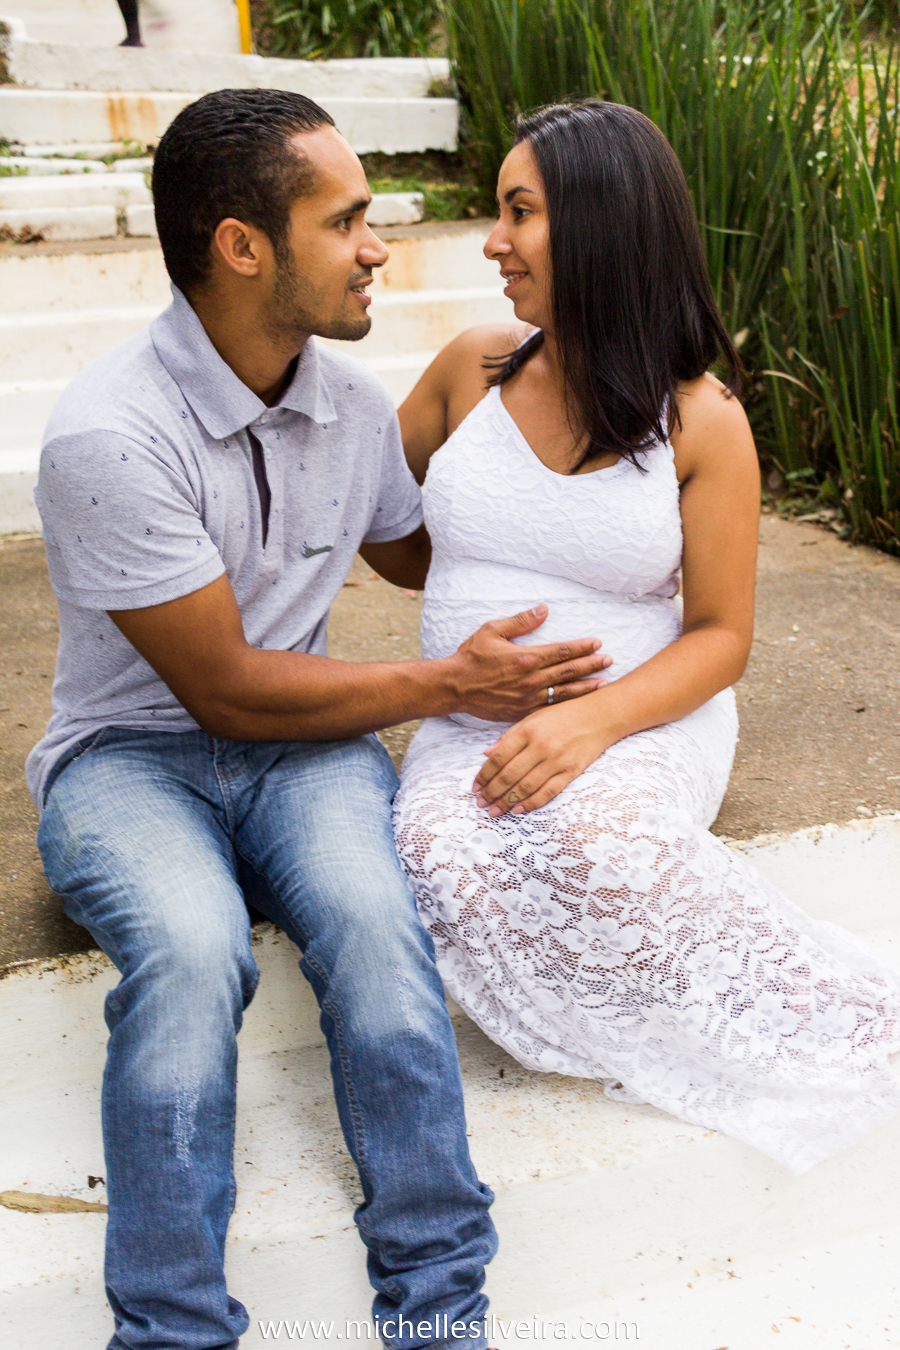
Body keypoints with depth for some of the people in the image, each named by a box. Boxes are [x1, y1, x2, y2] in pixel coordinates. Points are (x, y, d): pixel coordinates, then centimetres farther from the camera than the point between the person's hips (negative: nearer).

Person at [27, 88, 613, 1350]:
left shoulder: (352, 402, 1)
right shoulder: (110, 435, -20)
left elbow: (413, 551, 23)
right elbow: (226, 687, -17)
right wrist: (450, 685, -12)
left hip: (300, 738, 4)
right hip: (134, 750, -3)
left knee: (369, 911, -29)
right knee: (192, 947, -35)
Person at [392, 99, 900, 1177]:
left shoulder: (700, 419, -6)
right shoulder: (475, 368, 4)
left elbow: (721, 634, -6)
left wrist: (593, 722, -21)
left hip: (646, 720, -3)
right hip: (471, 727, 3)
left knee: (588, 840, -37)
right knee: (441, 857, -31)